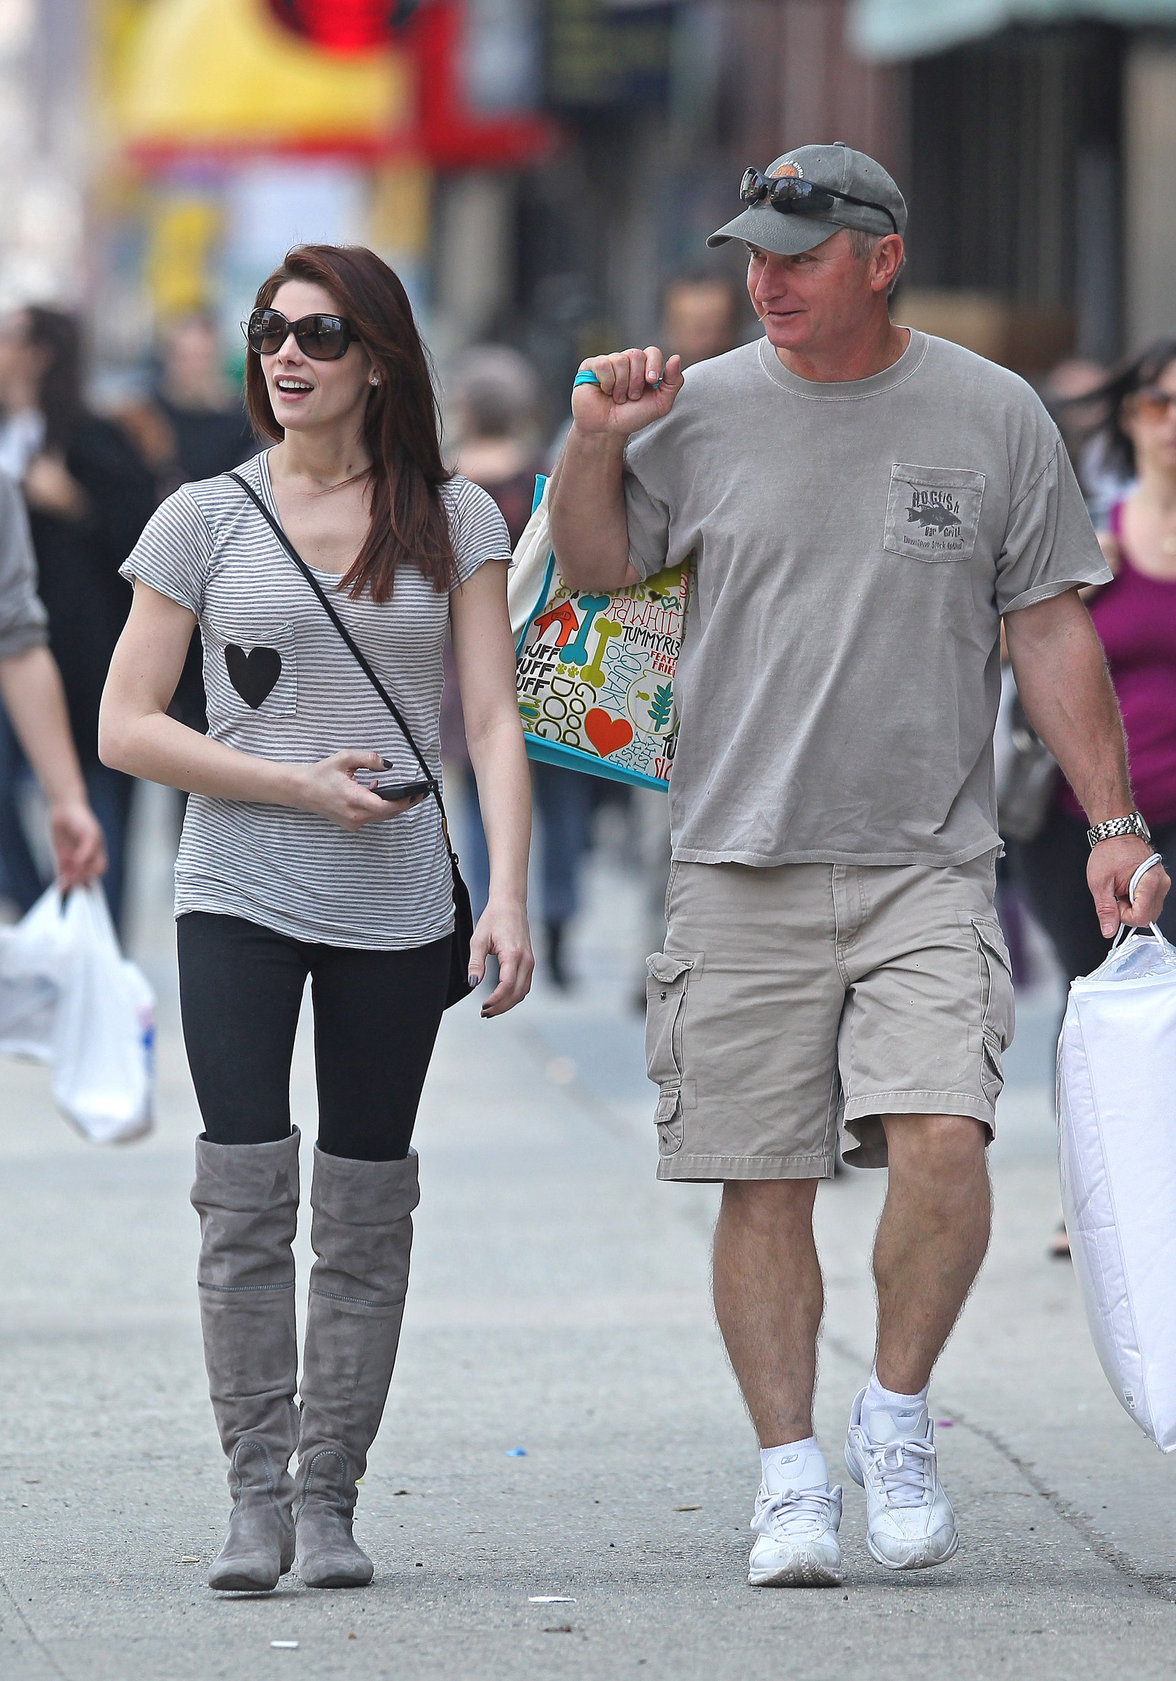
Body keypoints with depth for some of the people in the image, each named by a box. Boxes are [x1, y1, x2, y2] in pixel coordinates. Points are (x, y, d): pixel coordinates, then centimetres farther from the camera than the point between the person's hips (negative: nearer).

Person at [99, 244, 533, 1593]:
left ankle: (330, 1495, 11)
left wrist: (508, 895, -12)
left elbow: (493, 721, 0)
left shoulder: (454, 520, 5)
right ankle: (256, 1494, -6)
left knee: (365, 1215, 4)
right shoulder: (207, 520, 3)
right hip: (238, 897, -1)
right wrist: (299, 786, -9)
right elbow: (125, 730, 1)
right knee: (245, 1198, -11)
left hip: (396, 911, 1)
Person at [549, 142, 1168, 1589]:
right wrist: (595, 446, -2)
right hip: (741, 867, 1)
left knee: (941, 1140, -18)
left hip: (927, 863, -1)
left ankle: (899, 1414, 4)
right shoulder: (701, 410, 5)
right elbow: (598, 571, 16)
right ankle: (791, 1474, 11)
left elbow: (1051, 632, 7)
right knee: (764, 1182, 1)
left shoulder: (992, 418, 4)